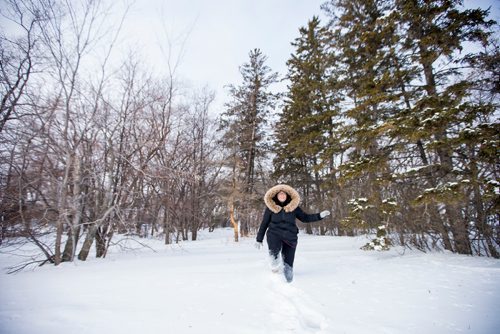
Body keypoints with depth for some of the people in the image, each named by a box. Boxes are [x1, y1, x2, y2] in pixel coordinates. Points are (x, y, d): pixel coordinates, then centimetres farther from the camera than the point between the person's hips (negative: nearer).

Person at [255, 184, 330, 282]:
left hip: (290, 236, 2)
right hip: (275, 233, -2)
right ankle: (275, 257, -1)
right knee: (274, 250, -34)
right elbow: (264, 224, 9)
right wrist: (259, 239, 10)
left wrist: (320, 215, 8)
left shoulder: (293, 207, 8)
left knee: (288, 263, 1)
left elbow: (305, 217, 17)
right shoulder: (270, 207, 3)